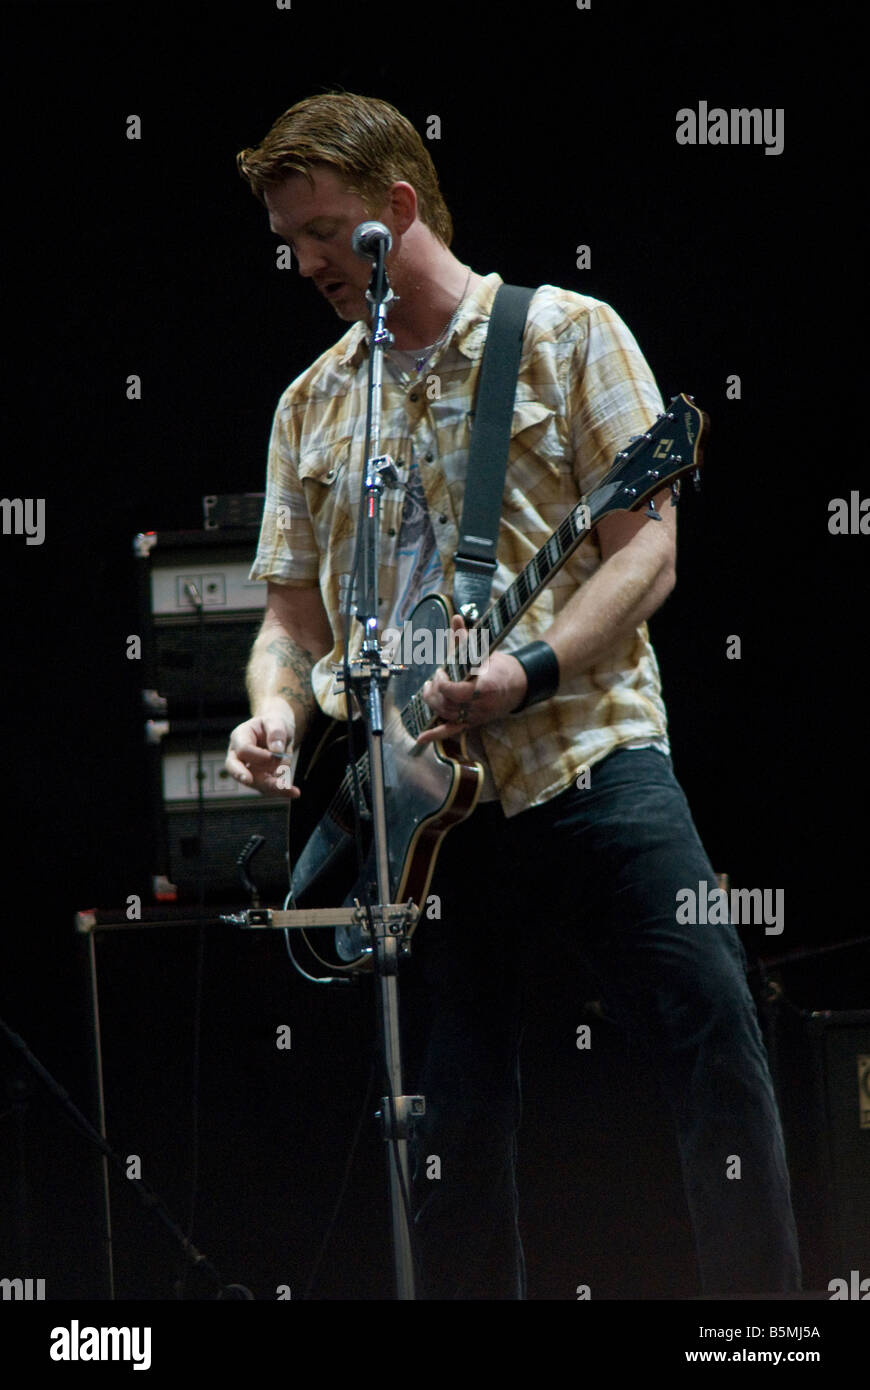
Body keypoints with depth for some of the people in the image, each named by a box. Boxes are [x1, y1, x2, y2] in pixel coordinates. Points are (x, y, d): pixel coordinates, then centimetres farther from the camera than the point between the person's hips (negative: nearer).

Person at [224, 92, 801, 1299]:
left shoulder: (566, 333, 3)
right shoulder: (313, 405, 17)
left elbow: (648, 548, -4)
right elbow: (294, 611, 20)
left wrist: (528, 671, -18)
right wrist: (279, 711, -2)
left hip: (587, 756, -4)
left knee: (715, 1042, -12)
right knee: (460, 1101, 4)